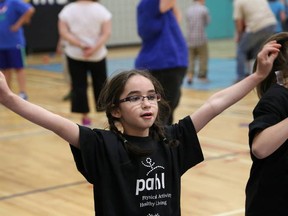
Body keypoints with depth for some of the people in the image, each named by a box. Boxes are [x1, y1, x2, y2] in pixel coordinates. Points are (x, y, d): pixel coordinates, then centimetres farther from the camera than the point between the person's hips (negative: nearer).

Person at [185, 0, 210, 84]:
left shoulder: (188, 10, 7)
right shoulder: (204, 9, -6)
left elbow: (187, 22, 11)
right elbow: (207, 21, 3)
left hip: (190, 38, 5)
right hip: (201, 37, -4)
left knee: (191, 58, 8)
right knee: (203, 58, 6)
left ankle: (190, 75, -5)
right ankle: (202, 76, 9)